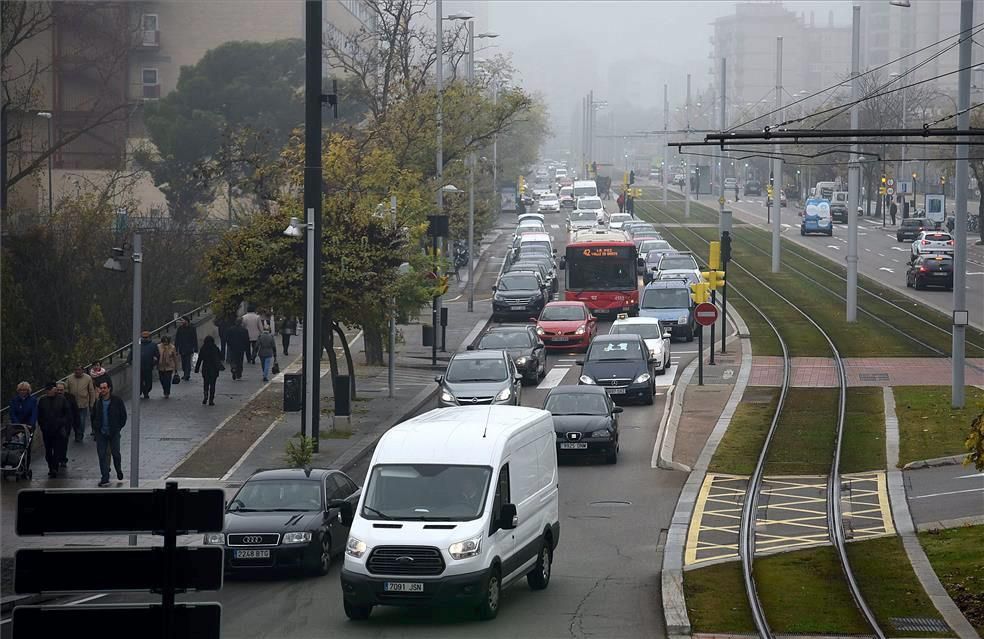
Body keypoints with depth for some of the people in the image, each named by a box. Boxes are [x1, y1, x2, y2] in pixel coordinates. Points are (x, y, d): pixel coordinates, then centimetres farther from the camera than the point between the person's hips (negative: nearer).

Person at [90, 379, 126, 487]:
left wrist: (118, 427, -2)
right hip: (101, 433, 2)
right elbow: (93, 416, 16)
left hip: (114, 433, -2)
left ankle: (119, 471, 34)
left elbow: (123, 416, 2)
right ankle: (105, 478, 5)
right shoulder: (97, 402, 3)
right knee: (102, 455, 0)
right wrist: (95, 427, 7)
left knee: (116, 453, 5)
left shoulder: (117, 401, -5)